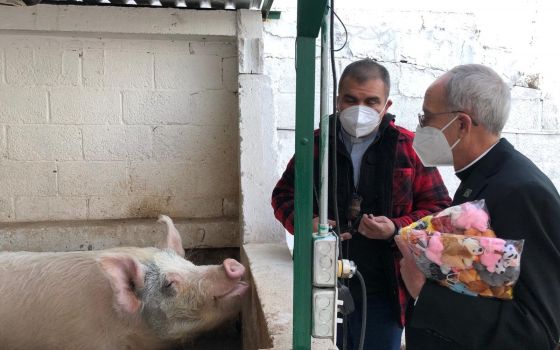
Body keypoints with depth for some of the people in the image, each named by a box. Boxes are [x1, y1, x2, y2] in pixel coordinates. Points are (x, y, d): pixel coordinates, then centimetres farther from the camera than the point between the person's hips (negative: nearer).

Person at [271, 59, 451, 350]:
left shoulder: (409, 147, -5)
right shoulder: (316, 144, 1)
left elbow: (438, 207, -1)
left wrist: (397, 229, -19)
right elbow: (283, 195, 9)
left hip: (385, 292, -2)